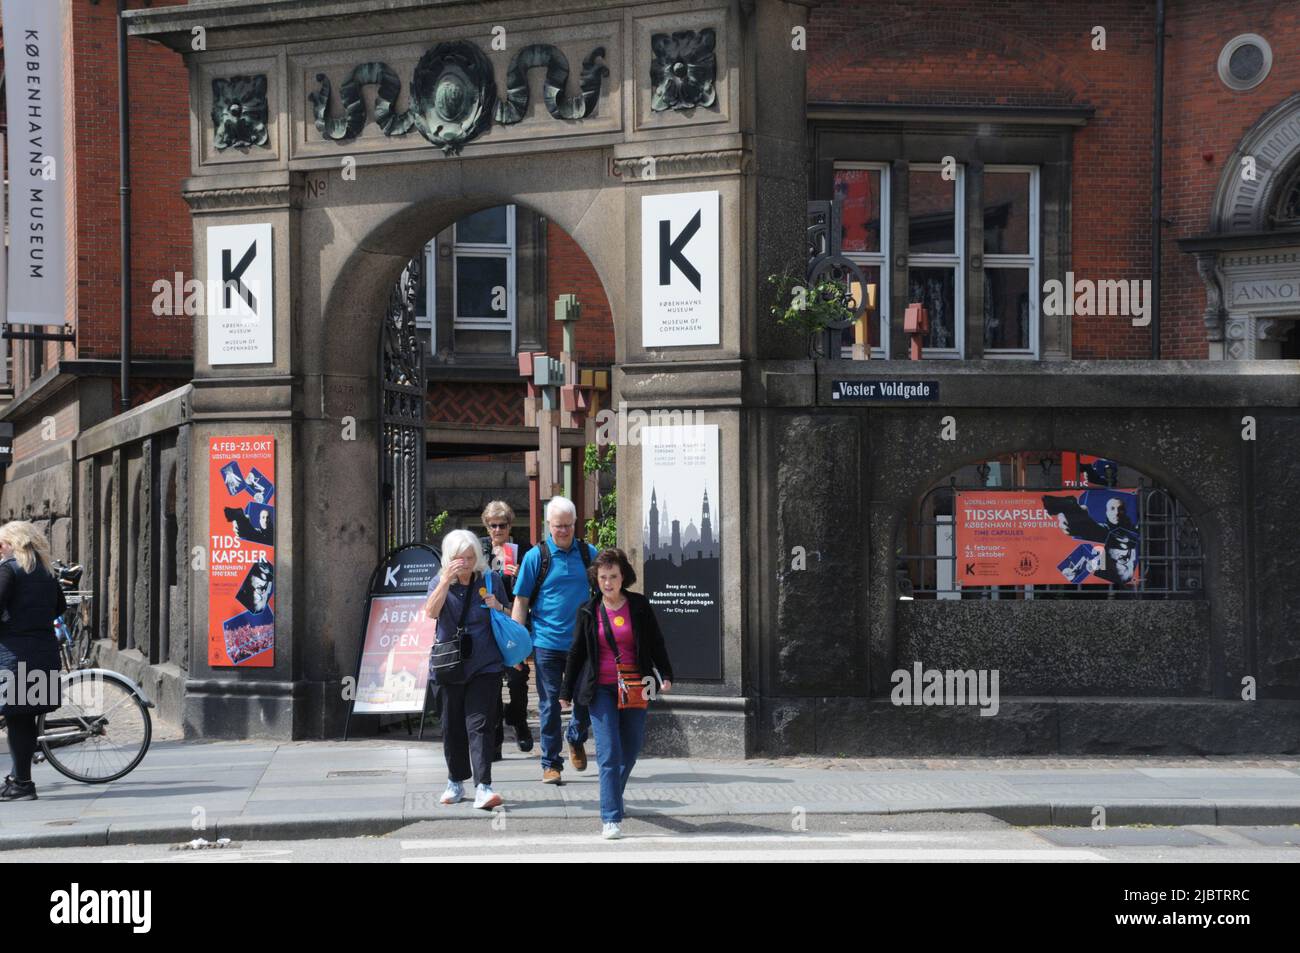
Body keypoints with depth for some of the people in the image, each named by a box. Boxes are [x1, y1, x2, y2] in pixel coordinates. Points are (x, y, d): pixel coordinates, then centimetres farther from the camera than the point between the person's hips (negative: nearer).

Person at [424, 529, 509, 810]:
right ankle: (456, 782, 25)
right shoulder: (439, 583, 4)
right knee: (452, 726, 10)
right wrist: (446, 580, -25)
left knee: (480, 724, -11)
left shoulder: (491, 581, 4)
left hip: (485, 666, -2)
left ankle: (483, 787, -17)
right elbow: (431, 612, -16)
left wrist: (498, 608, -9)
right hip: (450, 667, 2)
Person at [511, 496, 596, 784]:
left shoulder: (588, 554, 5)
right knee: (549, 705, 3)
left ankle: (576, 739, 36)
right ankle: (551, 764, 12)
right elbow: (521, 601, 0)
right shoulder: (536, 556, -2)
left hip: (582, 642, 2)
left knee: (587, 698, 7)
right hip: (547, 642, -2)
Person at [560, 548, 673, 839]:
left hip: (634, 689, 2)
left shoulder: (639, 606, 2)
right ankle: (611, 818, -12)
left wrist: (666, 676, 0)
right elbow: (576, 652, 9)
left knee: (630, 751, 9)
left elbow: (656, 644, 9)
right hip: (601, 690, -2)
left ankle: (612, 798, 33)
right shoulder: (588, 611, 2)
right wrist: (566, 692, 11)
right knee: (609, 753, -11)